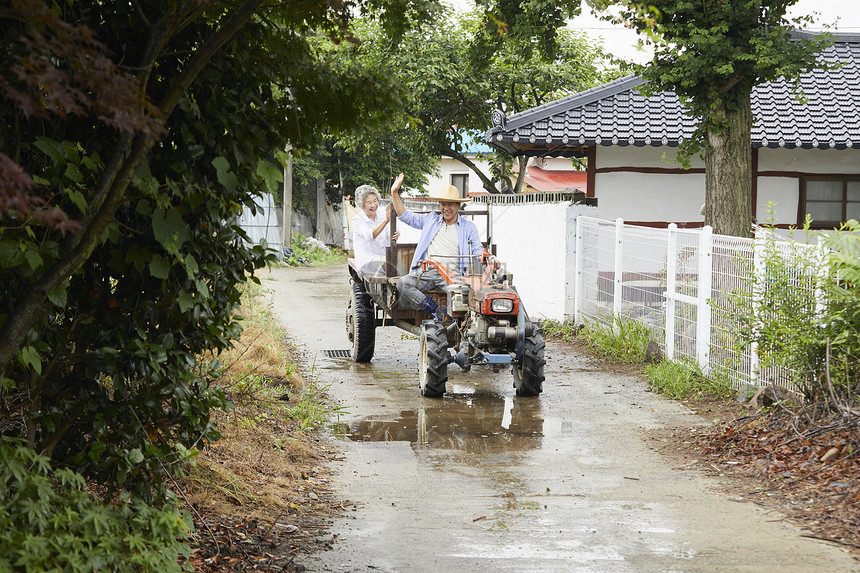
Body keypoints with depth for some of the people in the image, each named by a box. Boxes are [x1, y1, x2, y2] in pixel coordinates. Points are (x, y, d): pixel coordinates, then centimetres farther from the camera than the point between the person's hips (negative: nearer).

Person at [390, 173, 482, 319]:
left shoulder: (468, 227, 18)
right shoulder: (430, 220, 23)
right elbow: (406, 216, 27)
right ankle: (436, 311, -26)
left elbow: (478, 250, 12)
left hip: (452, 274, -3)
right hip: (426, 271, 3)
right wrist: (395, 193, 19)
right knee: (402, 283, -27)